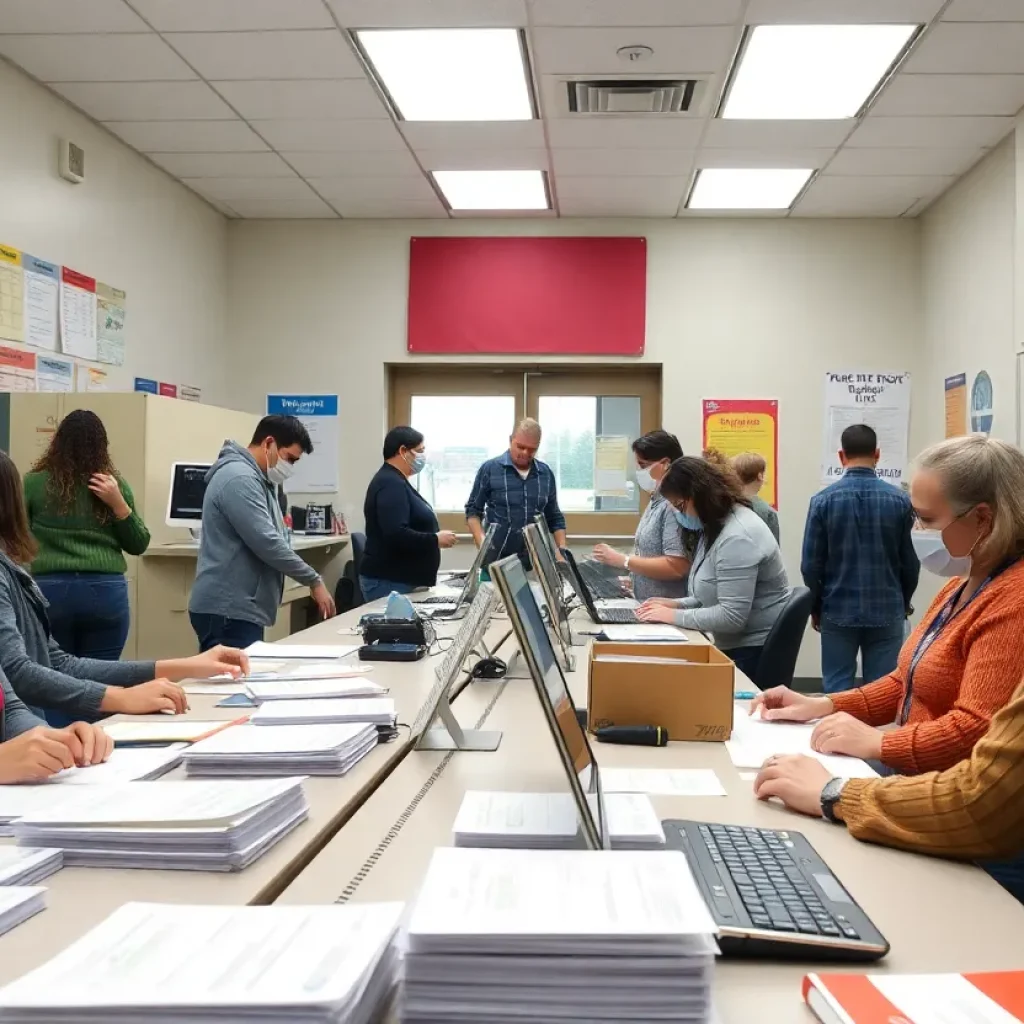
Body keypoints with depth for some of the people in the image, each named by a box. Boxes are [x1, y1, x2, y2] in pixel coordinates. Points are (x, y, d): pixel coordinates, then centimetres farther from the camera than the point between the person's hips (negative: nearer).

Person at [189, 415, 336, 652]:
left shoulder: (256, 478, 18)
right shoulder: (239, 478, -16)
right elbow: (267, 544, -22)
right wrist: (314, 580, -13)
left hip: (240, 609, 10)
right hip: (227, 611, -10)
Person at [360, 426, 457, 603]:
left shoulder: (395, 482, 17)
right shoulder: (391, 484, -17)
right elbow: (396, 535, -28)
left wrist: (433, 538, 14)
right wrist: (435, 539, -18)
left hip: (402, 580, 11)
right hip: (389, 582, -11)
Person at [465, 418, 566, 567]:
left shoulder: (546, 474, 9)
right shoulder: (490, 469, -2)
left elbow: (555, 518, 15)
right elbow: (473, 510, 2)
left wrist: (563, 551, 2)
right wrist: (482, 542, -13)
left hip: (536, 560, 3)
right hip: (497, 559, -3)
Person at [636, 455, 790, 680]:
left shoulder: (737, 537, -23)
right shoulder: (717, 527, 10)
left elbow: (731, 616, -28)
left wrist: (674, 616, -19)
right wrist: (678, 604, 5)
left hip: (754, 651, -10)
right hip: (735, 646, 10)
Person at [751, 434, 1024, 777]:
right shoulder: (959, 588, 13)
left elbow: (976, 728, -25)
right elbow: (912, 680, 19)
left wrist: (876, 743, -18)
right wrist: (823, 706, 8)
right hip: (915, 783, 9)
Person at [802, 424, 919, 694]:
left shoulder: (823, 500, -6)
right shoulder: (899, 500, -4)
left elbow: (811, 564, -5)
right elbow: (910, 561, 1)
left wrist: (816, 607, 11)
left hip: (838, 611, -1)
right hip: (887, 611, 1)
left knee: (837, 691, 6)